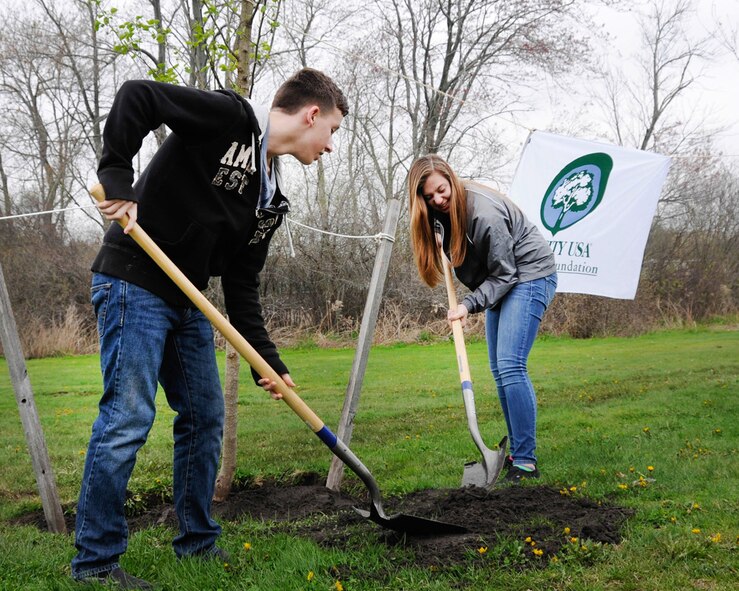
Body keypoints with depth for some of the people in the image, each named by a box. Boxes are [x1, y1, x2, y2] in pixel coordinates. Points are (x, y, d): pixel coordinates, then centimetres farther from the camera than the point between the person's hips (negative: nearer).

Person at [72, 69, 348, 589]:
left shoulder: (271, 199, 12)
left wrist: (268, 361, 3)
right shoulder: (230, 117, -10)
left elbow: (242, 286, 10)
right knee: (128, 418, -10)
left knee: (206, 416, 10)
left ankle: (198, 541, 24)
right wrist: (117, 180, -22)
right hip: (134, 284, -9)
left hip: (187, 300, 9)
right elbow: (137, 96, -18)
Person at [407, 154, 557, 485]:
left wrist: (469, 304, -27)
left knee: (510, 366, -18)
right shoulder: (443, 212, -2)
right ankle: (516, 452, 14)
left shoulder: (485, 212, -28)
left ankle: (526, 462, -14)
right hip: (501, 282, 9)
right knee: (499, 370, 7)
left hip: (529, 276, -9)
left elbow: (505, 274, -22)